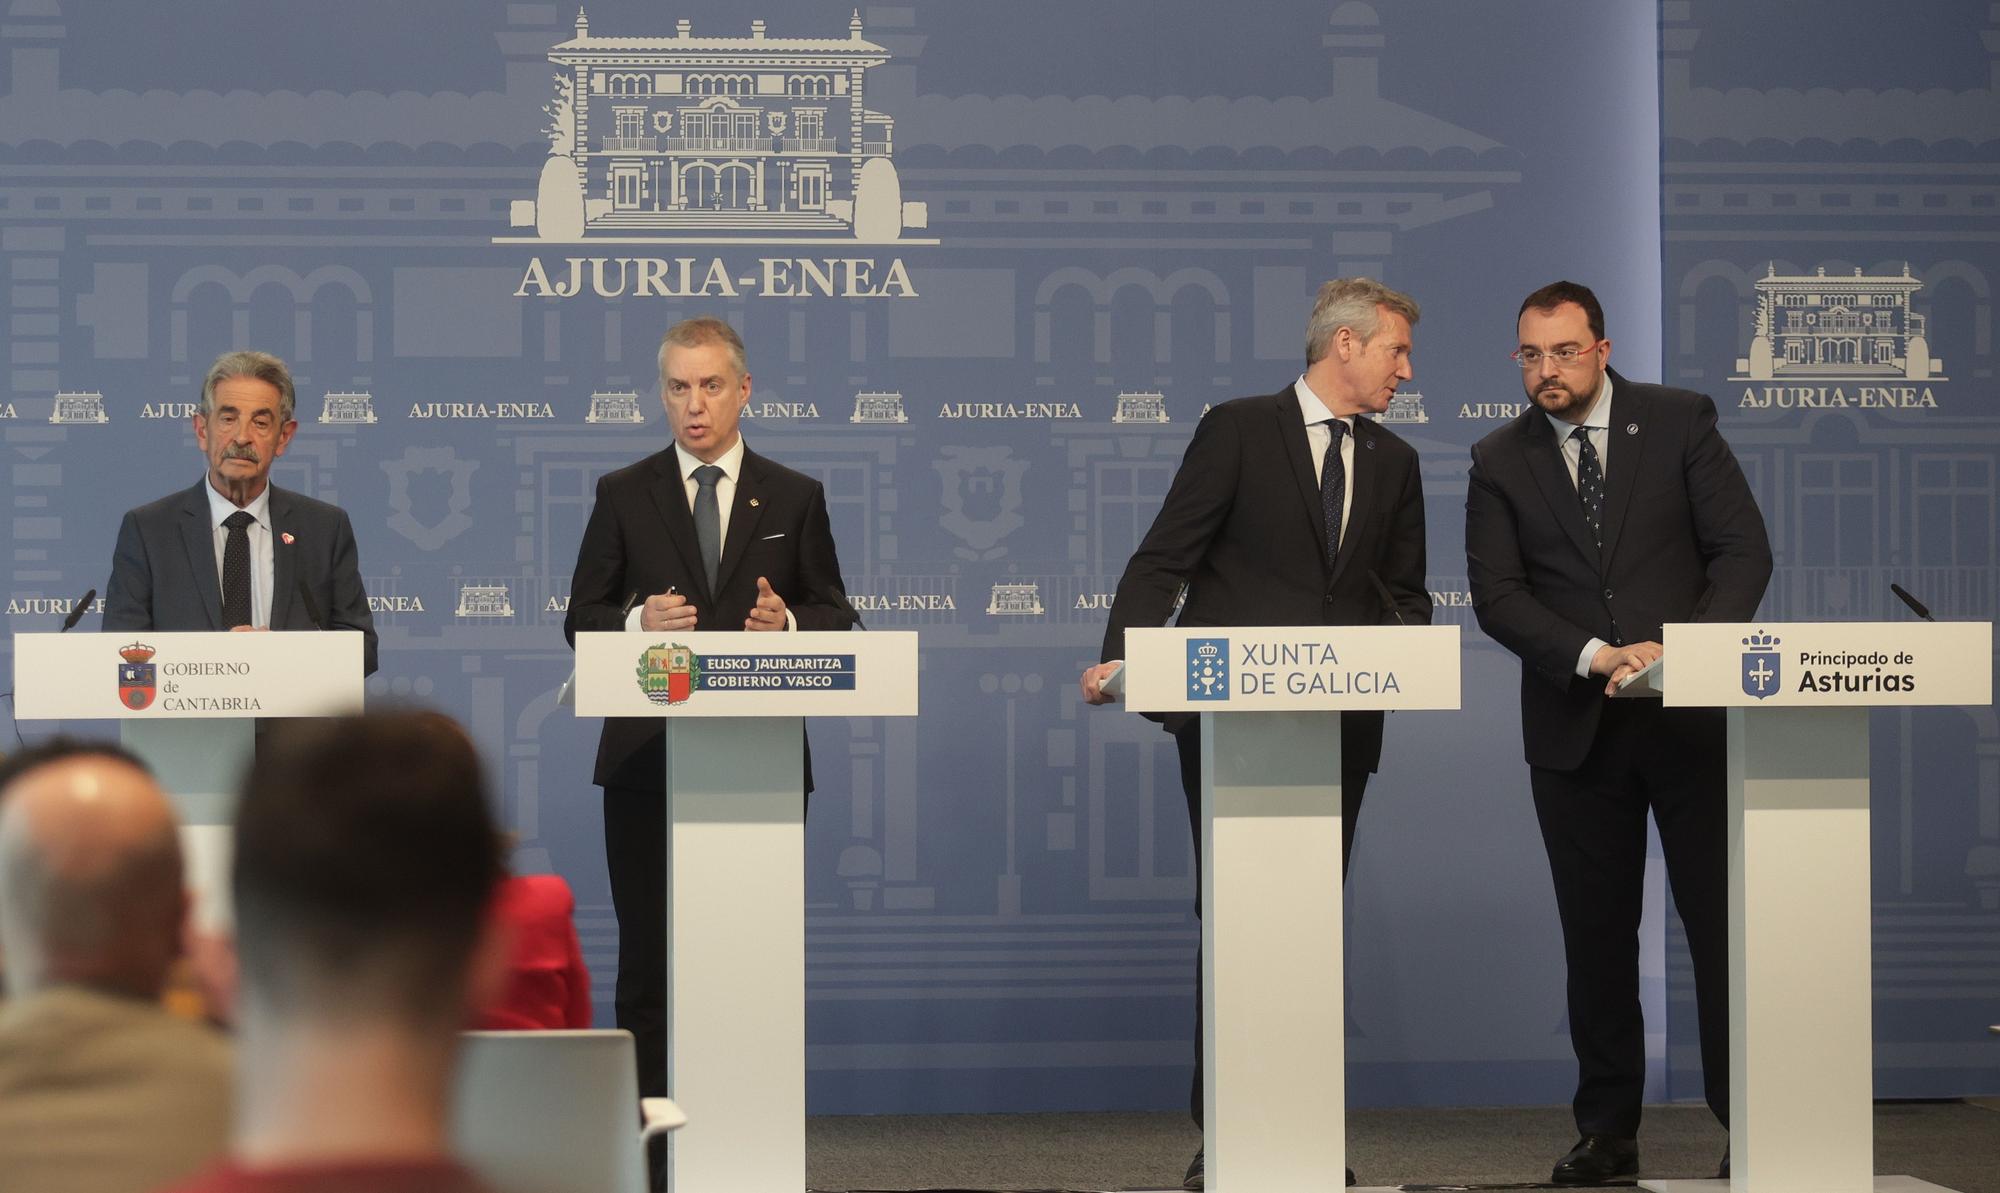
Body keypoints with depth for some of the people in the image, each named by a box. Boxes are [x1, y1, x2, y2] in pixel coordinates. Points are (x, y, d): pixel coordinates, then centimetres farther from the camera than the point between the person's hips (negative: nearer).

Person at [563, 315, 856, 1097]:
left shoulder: (795, 498, 9)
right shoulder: (623, 496, 8)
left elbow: (837, 619, 9)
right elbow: (581, 621, 6)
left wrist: (788, 623, -13)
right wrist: (638, 623, -15)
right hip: (647, 760, 0)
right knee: (648, 955, 2)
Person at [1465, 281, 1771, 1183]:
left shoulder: (1680, 422, 1)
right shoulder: (1501, 461, 3)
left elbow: (1743, 549, -3)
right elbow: (1497, 597, -4)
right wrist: (1596, 657, -19)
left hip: (1691, 714, -1)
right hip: (1576, 728, 1)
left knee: (1723, 922, 0)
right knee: (1596, 937, 6)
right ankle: (1607, 1133, 14)